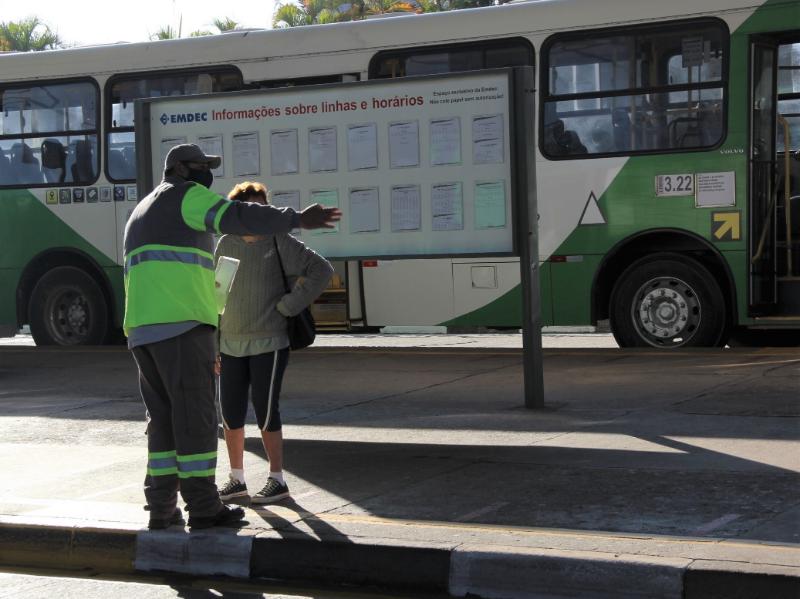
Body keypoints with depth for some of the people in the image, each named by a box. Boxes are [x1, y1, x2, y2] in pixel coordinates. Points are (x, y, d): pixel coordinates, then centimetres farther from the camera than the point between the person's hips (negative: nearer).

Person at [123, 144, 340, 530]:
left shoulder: (141, 217, 29)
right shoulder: (188, 196, 1)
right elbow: (238, 217, -17)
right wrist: (298, 220, -22)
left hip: (143, 331, 8)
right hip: (183, 325, -8)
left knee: (164, 418, 13)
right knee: (195, 415, -4)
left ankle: (161, 507, 11)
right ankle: (202, 507, -2)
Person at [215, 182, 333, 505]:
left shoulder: (279, 242, -5)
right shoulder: (226, 244, 6)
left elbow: (322, 269, -11)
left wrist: (287, 306, -13)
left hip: (268, 343, -4)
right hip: (231, 345, 5)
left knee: (265, 412, -4)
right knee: (230, 414, 8)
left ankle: (277, 480, 7)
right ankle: (236, 479, 21)